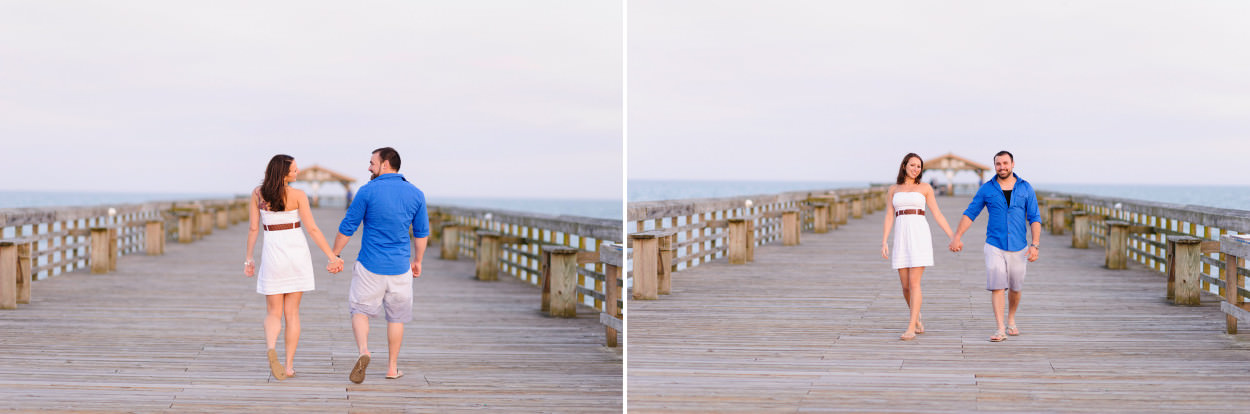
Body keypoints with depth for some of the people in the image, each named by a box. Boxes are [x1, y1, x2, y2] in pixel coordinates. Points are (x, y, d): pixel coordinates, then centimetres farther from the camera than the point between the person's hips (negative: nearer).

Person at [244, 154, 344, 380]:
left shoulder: (258, 194, -2)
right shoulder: (297, 196, -10)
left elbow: (253, 228, 1)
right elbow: (312, 229, -11)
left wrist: (249, 258, 10)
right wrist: (332, 256, -6)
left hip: (272, 252, 1)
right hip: (297, 251, -1)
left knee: (273, 313, 9)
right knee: (292, 312, 9)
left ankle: (271, 348, -21)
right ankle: (289, 365, 9)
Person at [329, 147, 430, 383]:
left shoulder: (368, 191, -10)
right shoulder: (415, 194, 0)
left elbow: (347, 227, -5)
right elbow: (422, 232, 9)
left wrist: (334, 256, 6)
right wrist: (417, 261, 22)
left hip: (370, 266, -3)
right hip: (400, 268, 3)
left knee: (360, 310, 11)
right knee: (396, 317, 15)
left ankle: (363, 351, -14)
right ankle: (392, 368, 19)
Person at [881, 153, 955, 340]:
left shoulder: (925, 188, 8)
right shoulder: (894, 190, 14)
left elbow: (937, 215, 8)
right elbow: (889, 217, 7)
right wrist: (884, 242, -4)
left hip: (920, 235, -3)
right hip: (901, 238, 3)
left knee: (914, 283, -12)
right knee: (905, 286, 3)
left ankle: (911, 328, -11)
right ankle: (917, 318, 29)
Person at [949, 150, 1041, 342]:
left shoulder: (1026, 188, 1)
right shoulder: (987, 189, 1)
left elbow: (1034, 218, 0)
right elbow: (970, 213, 4)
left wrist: (1035, 245, -10)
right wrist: (957, 237, -4)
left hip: (1018, 247, 1)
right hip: (995, 246, -1)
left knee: (1015, 288, 11)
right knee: (997, 286, -10)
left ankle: (1011, 321, 34)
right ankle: (1000, 329, -12)